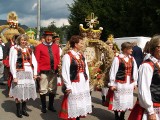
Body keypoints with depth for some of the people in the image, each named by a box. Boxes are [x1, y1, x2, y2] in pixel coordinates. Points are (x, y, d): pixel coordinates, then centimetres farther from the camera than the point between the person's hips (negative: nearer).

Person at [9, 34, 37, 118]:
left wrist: (35, 73, 4)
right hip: (20, 73, -5)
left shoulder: (29, 50, 12)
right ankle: (18, 111, 15)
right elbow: (12, 64, -10)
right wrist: (14, 76, -14)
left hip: (29, 74, 5)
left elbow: (34, 62, 13)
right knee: (19, 92, 1)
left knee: (27, 92, 10)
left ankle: (24, 109, 24)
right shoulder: (15, 50, -4)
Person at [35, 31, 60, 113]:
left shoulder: (56, 47, 9)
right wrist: (38, 71, -10)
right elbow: (37, 60, -5)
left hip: (54, 72, 4)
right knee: (43, 90, 5)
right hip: (44, 72, -4)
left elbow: (58, 59, 13)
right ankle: (43, 107, 19)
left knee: (53, 89, 11)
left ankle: (51, 106, 26)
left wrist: (58, 69, 6)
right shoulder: (39, 47, -3)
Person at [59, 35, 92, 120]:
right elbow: (65, 73, -14)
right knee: (73, 106, 4)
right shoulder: (67, 56, -12)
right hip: (74, 85, -7)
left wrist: (87, 83, 7)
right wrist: (68, 87, -15)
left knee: (81, 105, 14)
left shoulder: (82, 56, 10)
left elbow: (86, 70, 13)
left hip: (83, 85, 7)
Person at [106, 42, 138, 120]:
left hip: (129, 84, 5)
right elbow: (113, 72, -9)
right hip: (120, 84, -5)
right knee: (118, 101, 7)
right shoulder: (117, 59, -11)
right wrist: (112, 84, -8)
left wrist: (135, 82, 12)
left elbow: (135, 72, 12)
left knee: (127, 101, 12)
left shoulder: (132, 59, 6)